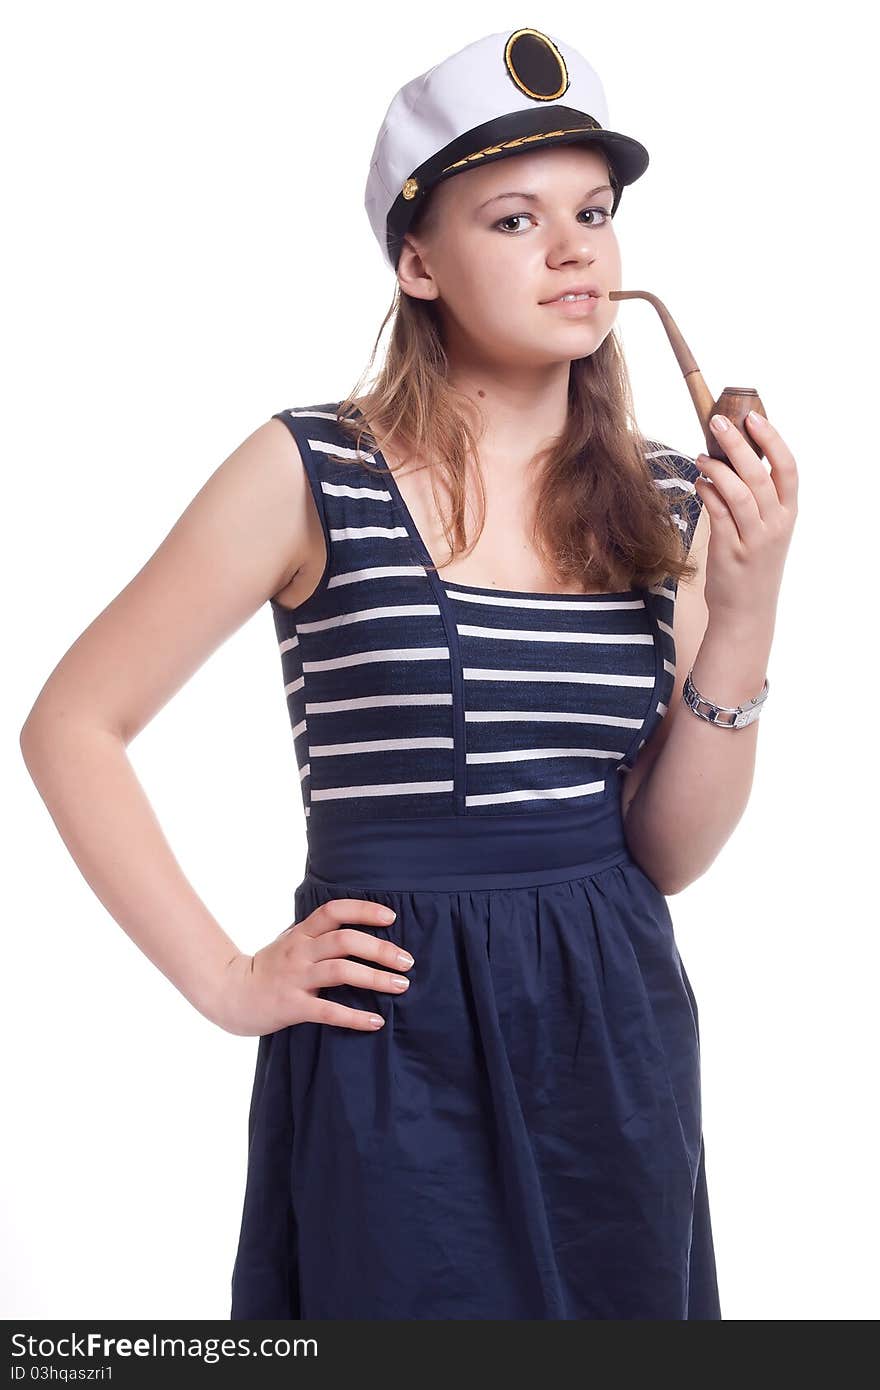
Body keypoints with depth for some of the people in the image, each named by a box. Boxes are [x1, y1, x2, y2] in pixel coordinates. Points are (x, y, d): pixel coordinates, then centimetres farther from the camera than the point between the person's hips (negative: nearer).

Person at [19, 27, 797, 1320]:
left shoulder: (669, 504, 3)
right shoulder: (314, 473, -9)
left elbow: (670, 851, 2)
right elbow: (70, 727, -5)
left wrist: (746, 607, -10)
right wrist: (225, 980, -7)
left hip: (617, 1033, 4)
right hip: (395, 1039, -4)